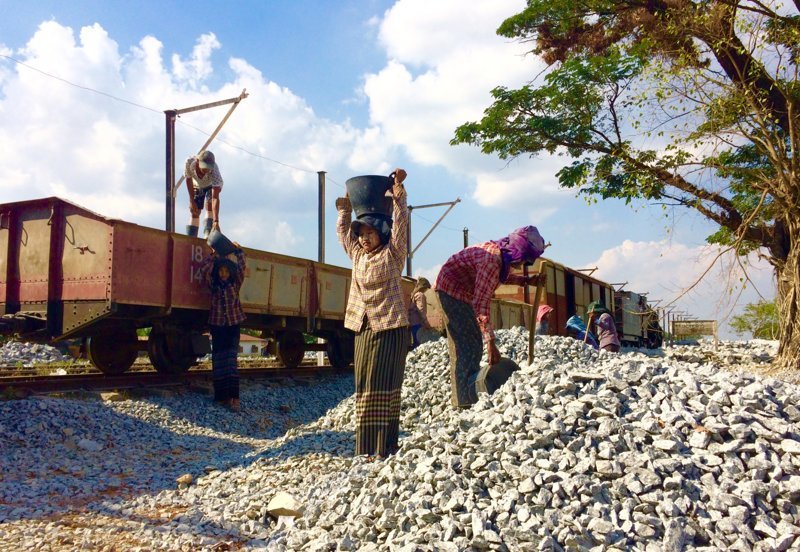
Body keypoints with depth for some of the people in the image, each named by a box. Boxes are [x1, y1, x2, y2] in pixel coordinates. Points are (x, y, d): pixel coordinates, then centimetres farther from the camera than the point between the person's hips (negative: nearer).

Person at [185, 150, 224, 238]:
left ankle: (208, 233, -25)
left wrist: (216, 221, -54)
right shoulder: (189, 162, -39)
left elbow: (215, 198, -48)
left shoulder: (214, 170, -44)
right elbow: (188, 180, -17)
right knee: (195, 213, -3)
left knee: (209, 203, -27)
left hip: (213, 185, -2)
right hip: (197, 185, 2)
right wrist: (191, 201, -16)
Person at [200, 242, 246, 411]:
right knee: (218, 360, 3)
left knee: (231, 359, -11)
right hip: (217, 325, 2)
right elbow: (204, 269, -9)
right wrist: (213, 255, -10)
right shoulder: (213, 285, 4)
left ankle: (234, 397, -17)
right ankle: (221, 395, 8)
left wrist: (238, 250, -9)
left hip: (233, 325, -2)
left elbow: (242, 267, -9)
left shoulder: (235, 284, 2)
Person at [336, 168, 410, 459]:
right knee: (365, 388, 6)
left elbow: (400, 224, -11)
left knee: (384, 387, -8)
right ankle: (366, 448, 12)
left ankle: (385, 448, -5)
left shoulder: (392, 254, -2)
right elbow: (343, 232, 26)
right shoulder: (357, 255, 14)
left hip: (390, 328, -7)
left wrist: (398, 192, -15)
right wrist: (345, 210, 20)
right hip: (363, 329, 7)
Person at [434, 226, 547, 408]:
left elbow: (501, 276, 20)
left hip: (463, 292, 10)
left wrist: (526, 280, 7)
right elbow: (481, 304, -34)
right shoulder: (492, 259, -32)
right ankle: (465, 402, -11)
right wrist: (491, 342, -33)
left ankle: (468, 396, 17)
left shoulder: (503, 255, -4)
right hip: (451, 288, -10)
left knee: (475, 344, 11)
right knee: (465, 345, -12)